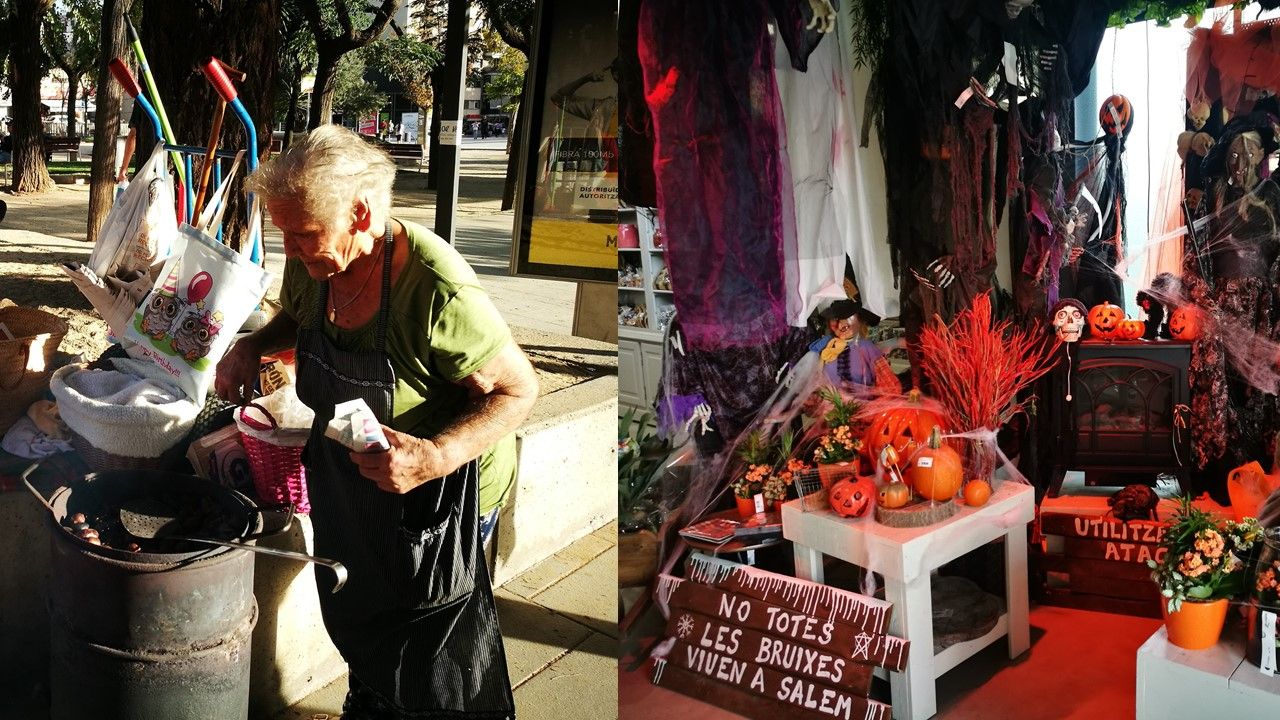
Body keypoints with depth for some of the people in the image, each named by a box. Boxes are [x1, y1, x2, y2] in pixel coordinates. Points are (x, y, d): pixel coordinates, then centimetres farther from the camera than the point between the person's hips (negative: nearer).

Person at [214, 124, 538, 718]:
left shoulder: (438, 291, -35)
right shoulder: (312, 265, -13)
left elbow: (518, 389, -25)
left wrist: (436, 457, -39)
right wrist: (250, 347, -9)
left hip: (439, 489, -7)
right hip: (345, 481, 7)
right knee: (354, 619, 28)